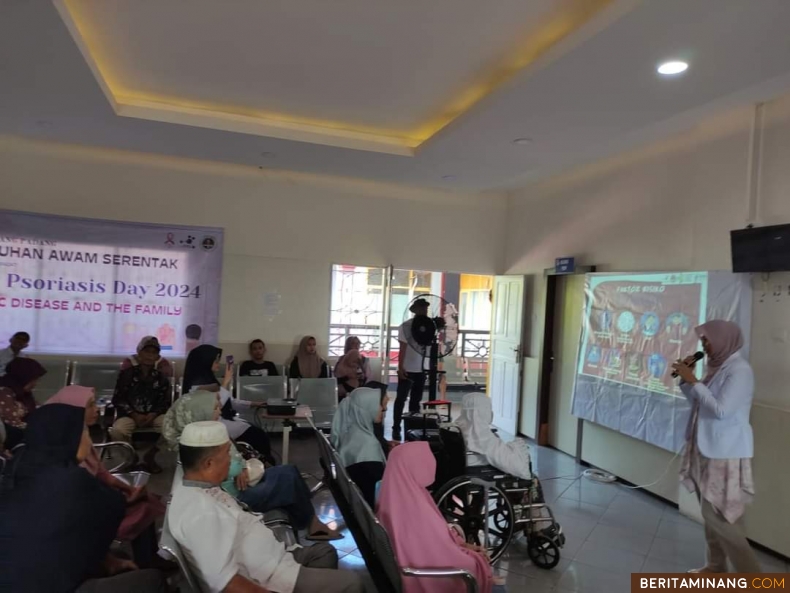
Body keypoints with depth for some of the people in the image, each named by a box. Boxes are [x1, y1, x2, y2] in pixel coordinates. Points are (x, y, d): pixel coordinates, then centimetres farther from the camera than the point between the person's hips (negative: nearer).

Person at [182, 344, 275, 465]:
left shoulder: (209, 379, 13)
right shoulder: (197, 385, -16)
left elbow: (226, 401, 21)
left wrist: (250, 404, 19)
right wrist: (226, 382, -21)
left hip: (225, 418, 9)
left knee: (259, 434, -9)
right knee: (258, 436, -16)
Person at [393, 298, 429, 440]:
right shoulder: (406, 326, -8)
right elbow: (402, 348, -10)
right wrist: (400, 367, -13)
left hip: (421, 369, 5)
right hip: (407, 369, -5)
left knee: (416, 400, 13)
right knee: (401, 399, 2)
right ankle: (396, 428, 11)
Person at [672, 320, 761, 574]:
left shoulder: (739, 370, -17)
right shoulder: (718, 367, 10)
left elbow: (720, 409, -25)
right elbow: (698, 403, 18)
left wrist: (693, 381, -19)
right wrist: (685, 380, 4)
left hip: (726, 456, -9)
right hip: (708, 451, 9)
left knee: (721, 517, -5)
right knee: (711, 514, 16)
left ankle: (751, 575, 6)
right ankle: (716, 566, 28)